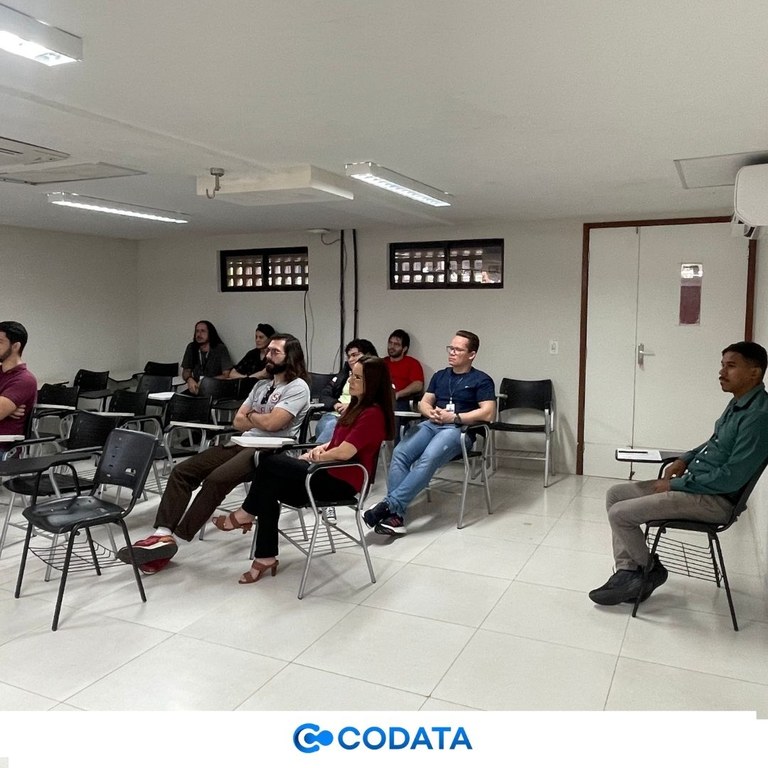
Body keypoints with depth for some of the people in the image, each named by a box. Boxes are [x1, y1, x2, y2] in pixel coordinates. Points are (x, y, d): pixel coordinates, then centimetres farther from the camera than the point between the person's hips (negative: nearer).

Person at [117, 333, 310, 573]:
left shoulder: (297, 387, -5)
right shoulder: (262, 385, 22)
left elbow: (271, 423, -17)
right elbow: (238, 422, 16)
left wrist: (250, 415, 3)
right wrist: (260, 420, -2)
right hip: (242, 444, 9)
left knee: (216, 479, -31)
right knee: (182, 471, -8)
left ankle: (176, 538, -20)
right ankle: (163, 534, -19)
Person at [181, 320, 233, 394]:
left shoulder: (220, 349, -7)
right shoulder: (191, 347, 6)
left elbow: (226, 375, -10)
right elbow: (186, 371, 14)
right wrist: (189, 380, -10)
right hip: (196, 389, 4)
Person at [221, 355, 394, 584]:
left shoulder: (373, 413, -16)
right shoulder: (358, 406, 16)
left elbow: (344, 452, -22)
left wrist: (318, 456, -5)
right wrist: (321, 448, 1)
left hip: (342, 481, -9)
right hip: (331, 473, 9)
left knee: (270, 463, -16)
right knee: (268, 487, -11)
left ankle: (247, 513, 8)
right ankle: (266, 557, -5)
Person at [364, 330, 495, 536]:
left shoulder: (482, 380, 7)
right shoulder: (440, 376, 25)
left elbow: (487, 413, -5)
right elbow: (423, 403, 22)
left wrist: (454, 417, -12)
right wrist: (431, 412, -2)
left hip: (458, 429, -5)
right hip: (431, 425, 5)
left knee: (428, 459, -35)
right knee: (400, 453, -26)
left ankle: (389, 504, -37)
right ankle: (395, 514, -31)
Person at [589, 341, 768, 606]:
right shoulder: (738, 403, 8)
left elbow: (732, 478, -25)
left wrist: (676, 484, -16)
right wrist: (685, 459, 7)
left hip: (715, 499, -10)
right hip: (694, 483, 10)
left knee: (619, 513, -15)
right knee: (615, 494, 6)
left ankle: (650, 569, 12)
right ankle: (628, 573, 3)